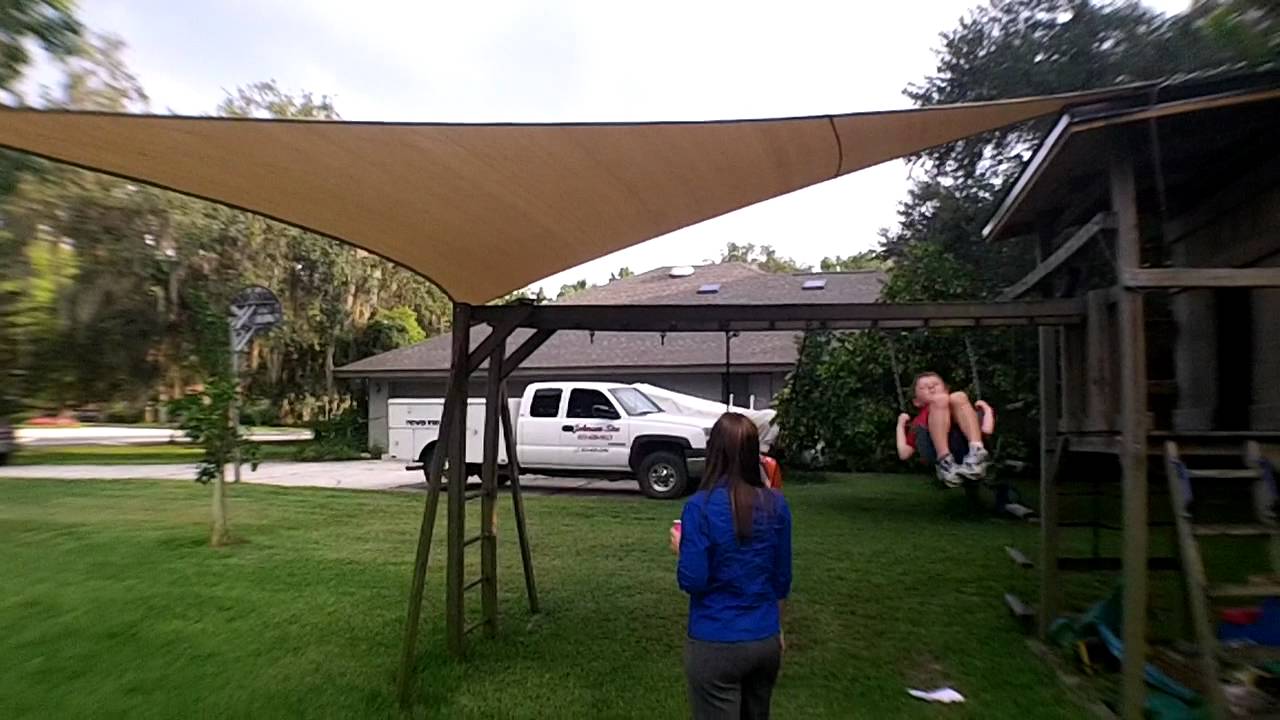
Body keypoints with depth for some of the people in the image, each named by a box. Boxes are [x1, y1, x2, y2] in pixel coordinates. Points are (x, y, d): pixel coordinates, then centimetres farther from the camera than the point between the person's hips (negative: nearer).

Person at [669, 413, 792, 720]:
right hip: (766, 640, 4)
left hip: (715, 645, -4)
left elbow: (692, 581, -17)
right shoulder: (776, 504, -5)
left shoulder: (701, 506, -18)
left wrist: (681, 547, 2)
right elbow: (782, 579, 3)